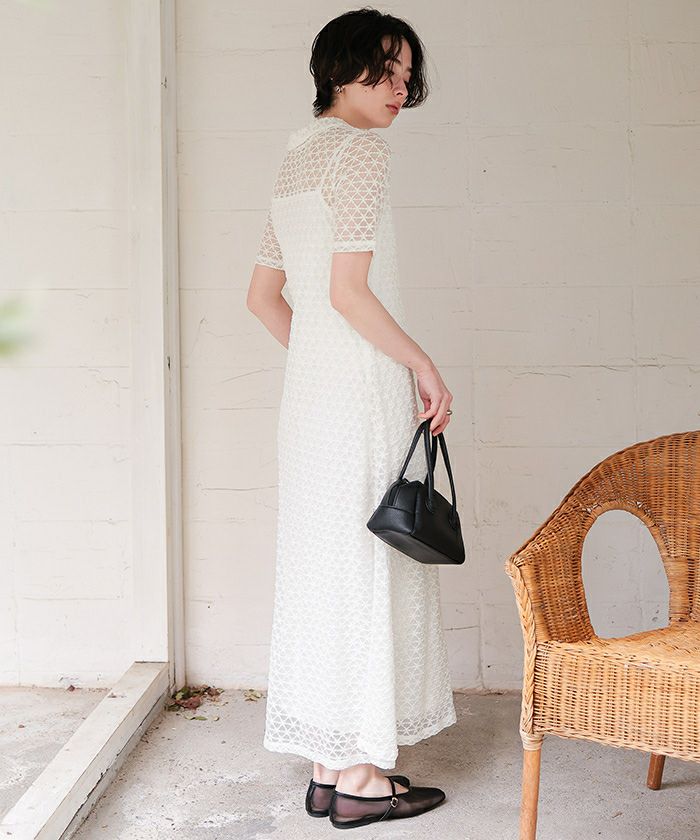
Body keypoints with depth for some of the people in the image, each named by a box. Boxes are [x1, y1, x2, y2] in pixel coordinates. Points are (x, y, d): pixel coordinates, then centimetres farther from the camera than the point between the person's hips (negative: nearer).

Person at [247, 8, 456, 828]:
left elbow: (263, 296, 18)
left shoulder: (295, 155, 18)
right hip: (364, 389, -9)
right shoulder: (361, 147, -10)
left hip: (309, 387, 9)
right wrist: (424, 366, -10)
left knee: (324, 565, 11)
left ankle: (327, 769, 21)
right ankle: (362, 777, 9)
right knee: (370, 565, -2)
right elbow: (347, 290, -19)